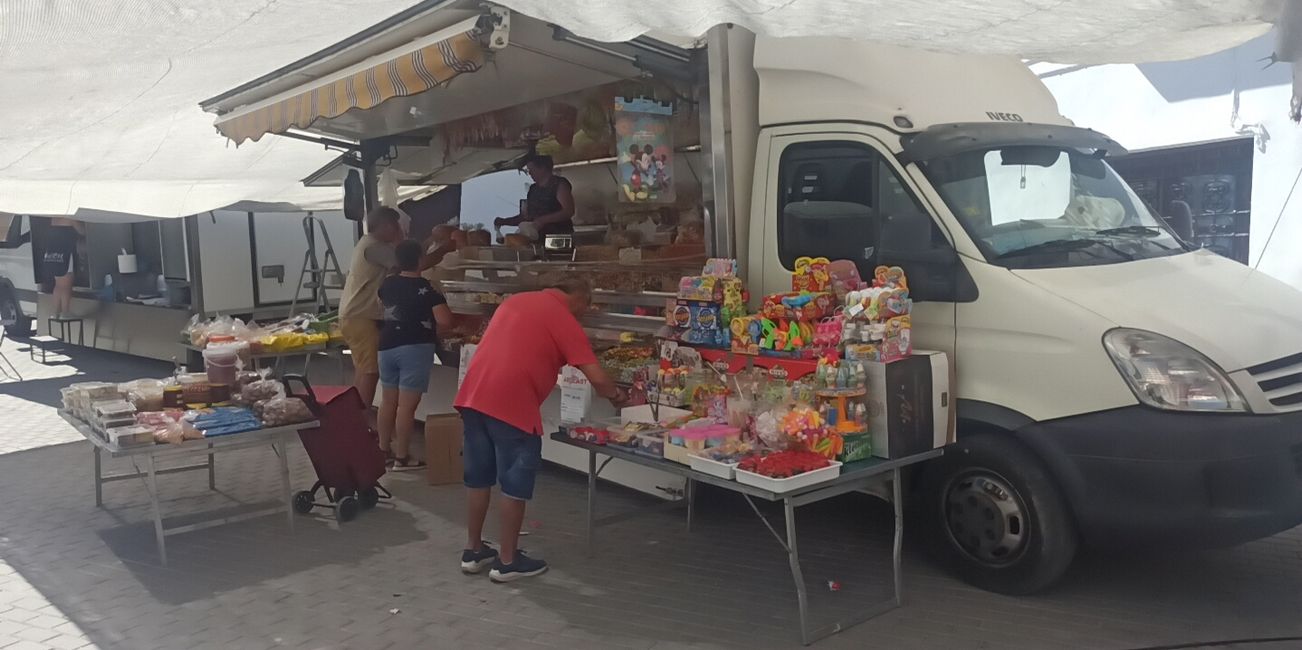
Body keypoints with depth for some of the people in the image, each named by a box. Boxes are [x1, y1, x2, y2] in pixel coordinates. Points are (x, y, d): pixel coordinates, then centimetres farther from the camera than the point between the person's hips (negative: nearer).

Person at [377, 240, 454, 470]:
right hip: (415, 348, -7)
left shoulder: (387, 284, 5)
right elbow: (446, 322, -18)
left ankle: (384, 450, 27)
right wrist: (431, 328, 1)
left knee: (388, 401, 16)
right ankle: (402, 457, 0)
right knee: (407, 405, -3)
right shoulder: (427, 289, -13)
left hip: (387, 346, 7)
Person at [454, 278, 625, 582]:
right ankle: (508, 561, 13)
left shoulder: (516, 300, 19)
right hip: (511, 405, -7)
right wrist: (616, 395, 12)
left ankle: (473, 551, 27)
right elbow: (597, 378, -6)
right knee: (515, 485, 5)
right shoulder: (564, 320, -3)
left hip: (473, 395, 7)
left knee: (478, 477, 17)